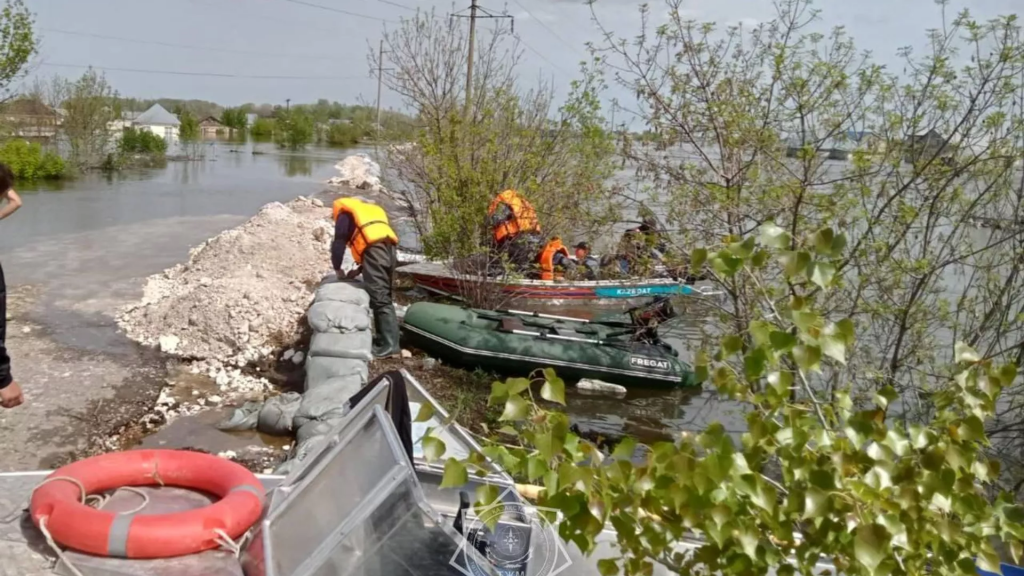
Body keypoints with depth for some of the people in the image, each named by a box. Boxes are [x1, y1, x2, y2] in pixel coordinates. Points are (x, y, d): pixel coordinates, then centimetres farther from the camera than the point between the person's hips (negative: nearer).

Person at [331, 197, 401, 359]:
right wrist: (359, 269, 31)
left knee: (379, 300, -10)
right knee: (384, 298, 14)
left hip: (374, 249, -7)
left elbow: (339, 243, 11)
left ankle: (389, 345, -14)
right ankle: (385, 338, 15)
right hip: (390, 248, 7)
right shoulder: (372, 209, 38)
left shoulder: (345, 213, 19)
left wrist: (338, 269, 23)